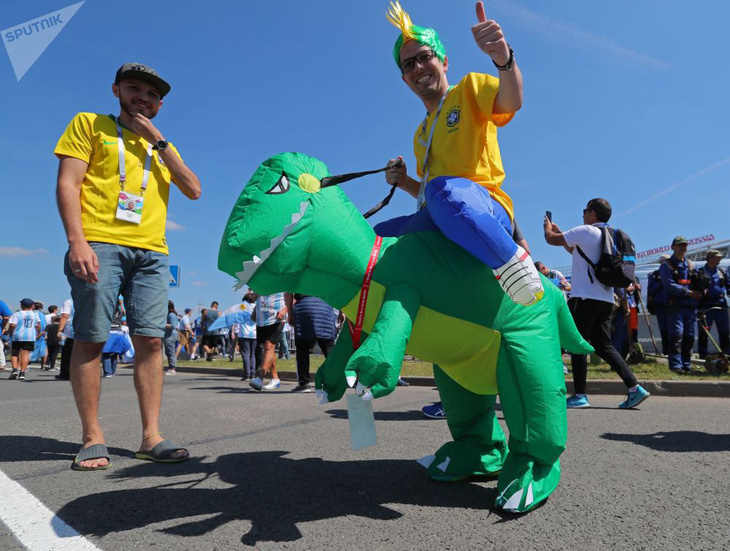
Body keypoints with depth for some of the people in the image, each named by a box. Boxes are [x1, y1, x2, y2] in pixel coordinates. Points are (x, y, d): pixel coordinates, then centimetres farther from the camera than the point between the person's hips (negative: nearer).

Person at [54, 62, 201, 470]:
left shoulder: (163, 146, 25)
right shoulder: (90, 124, 15)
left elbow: (194, 190, 9)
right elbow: (68, 183, 2)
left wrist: (158, 140, 5)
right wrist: (77, 241, -12)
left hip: (152, 252, 3)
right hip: (99, 245, -3)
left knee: (151, 340, -3)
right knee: (91, 339, -4)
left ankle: (151, 436, 0)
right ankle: (93, 438, 5)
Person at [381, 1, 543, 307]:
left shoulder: (470, 88, 10)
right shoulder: (421, 134, 29)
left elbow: (512, 102, -14)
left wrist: (503, 58, -35)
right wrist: (406, 183, 10)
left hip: (486, 206, -7)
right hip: (435, 221, 7)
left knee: (446, 190, -39)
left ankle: (515, 266, -26)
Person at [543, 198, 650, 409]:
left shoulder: (585, 231, -7)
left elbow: (551, 239, -3)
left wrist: (547, 226, 19)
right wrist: (558, 231, 35)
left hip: (585, 298, -8)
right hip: (605, 299, 8)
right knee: (603, 346, 11)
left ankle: (580, 395, 1)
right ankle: (635, 388, 4)